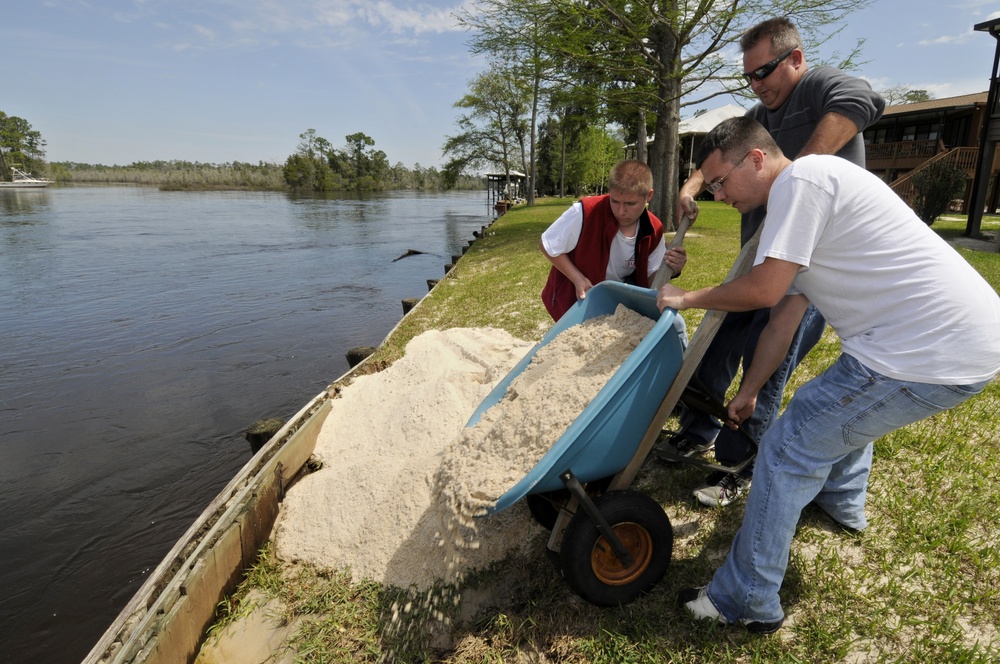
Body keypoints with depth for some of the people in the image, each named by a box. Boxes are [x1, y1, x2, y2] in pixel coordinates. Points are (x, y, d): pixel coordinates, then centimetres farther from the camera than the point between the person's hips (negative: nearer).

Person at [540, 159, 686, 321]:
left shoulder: (654, 231, -15)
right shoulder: (585, 212, -30)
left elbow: (650, 281, -4)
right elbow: (547, 245, -17)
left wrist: (669, 269, -27)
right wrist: (578, 279, -24)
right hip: (576, 298, -4)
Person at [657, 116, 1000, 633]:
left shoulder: (801, 178, -13)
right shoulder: (801, 202, 18)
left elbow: (763, 289, -20)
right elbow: (784, 317, 18)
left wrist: (686, 298, -3)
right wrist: (749, 391, 22)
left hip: (934, 349, -11)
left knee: (789, 447, -6)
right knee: (848, 405, 35)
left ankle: (745, 602, 8)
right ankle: (842, 501, 56)